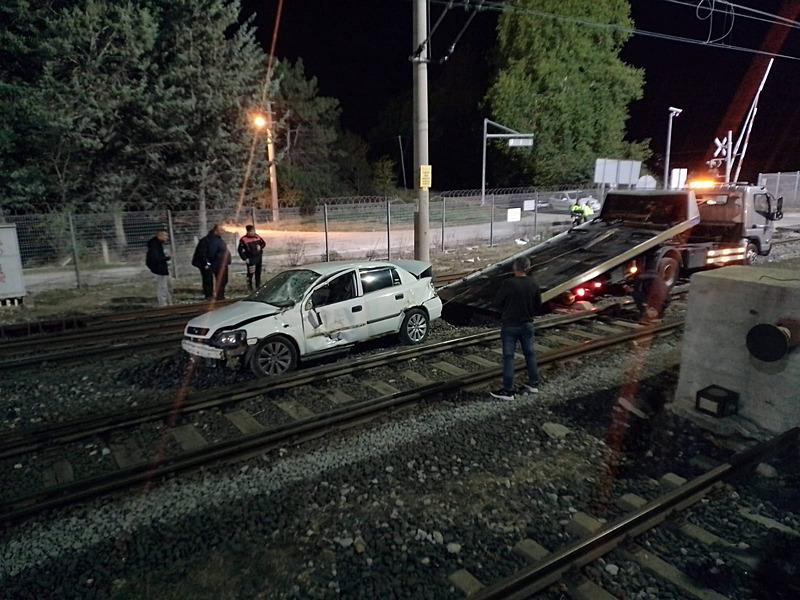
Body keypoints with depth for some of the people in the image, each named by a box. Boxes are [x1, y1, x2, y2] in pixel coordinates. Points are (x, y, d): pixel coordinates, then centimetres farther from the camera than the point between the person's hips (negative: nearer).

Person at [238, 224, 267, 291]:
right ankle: (249, 286, 6)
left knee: (258, 272, 14)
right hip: (250, 259, -5)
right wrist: (245, 258, -13)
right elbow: (240, 250, -8)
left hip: (258, 257, 5)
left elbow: (263, 243, 19)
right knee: (251, 272, -10)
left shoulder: (257, 237, 4)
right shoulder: (244, 239, -11)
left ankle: (258, 285, 28)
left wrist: (260, 247, -3)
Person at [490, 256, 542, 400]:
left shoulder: (508, 284, -20)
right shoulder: (533, 284, -3)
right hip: (527, 324, 5)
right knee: (530, 353, 18)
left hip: (510, 325, -5)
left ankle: (508, 391, 4)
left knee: (508, 356, 1)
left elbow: (497, 302, -11)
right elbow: (538, 304, 8)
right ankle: (533, 384, 28)